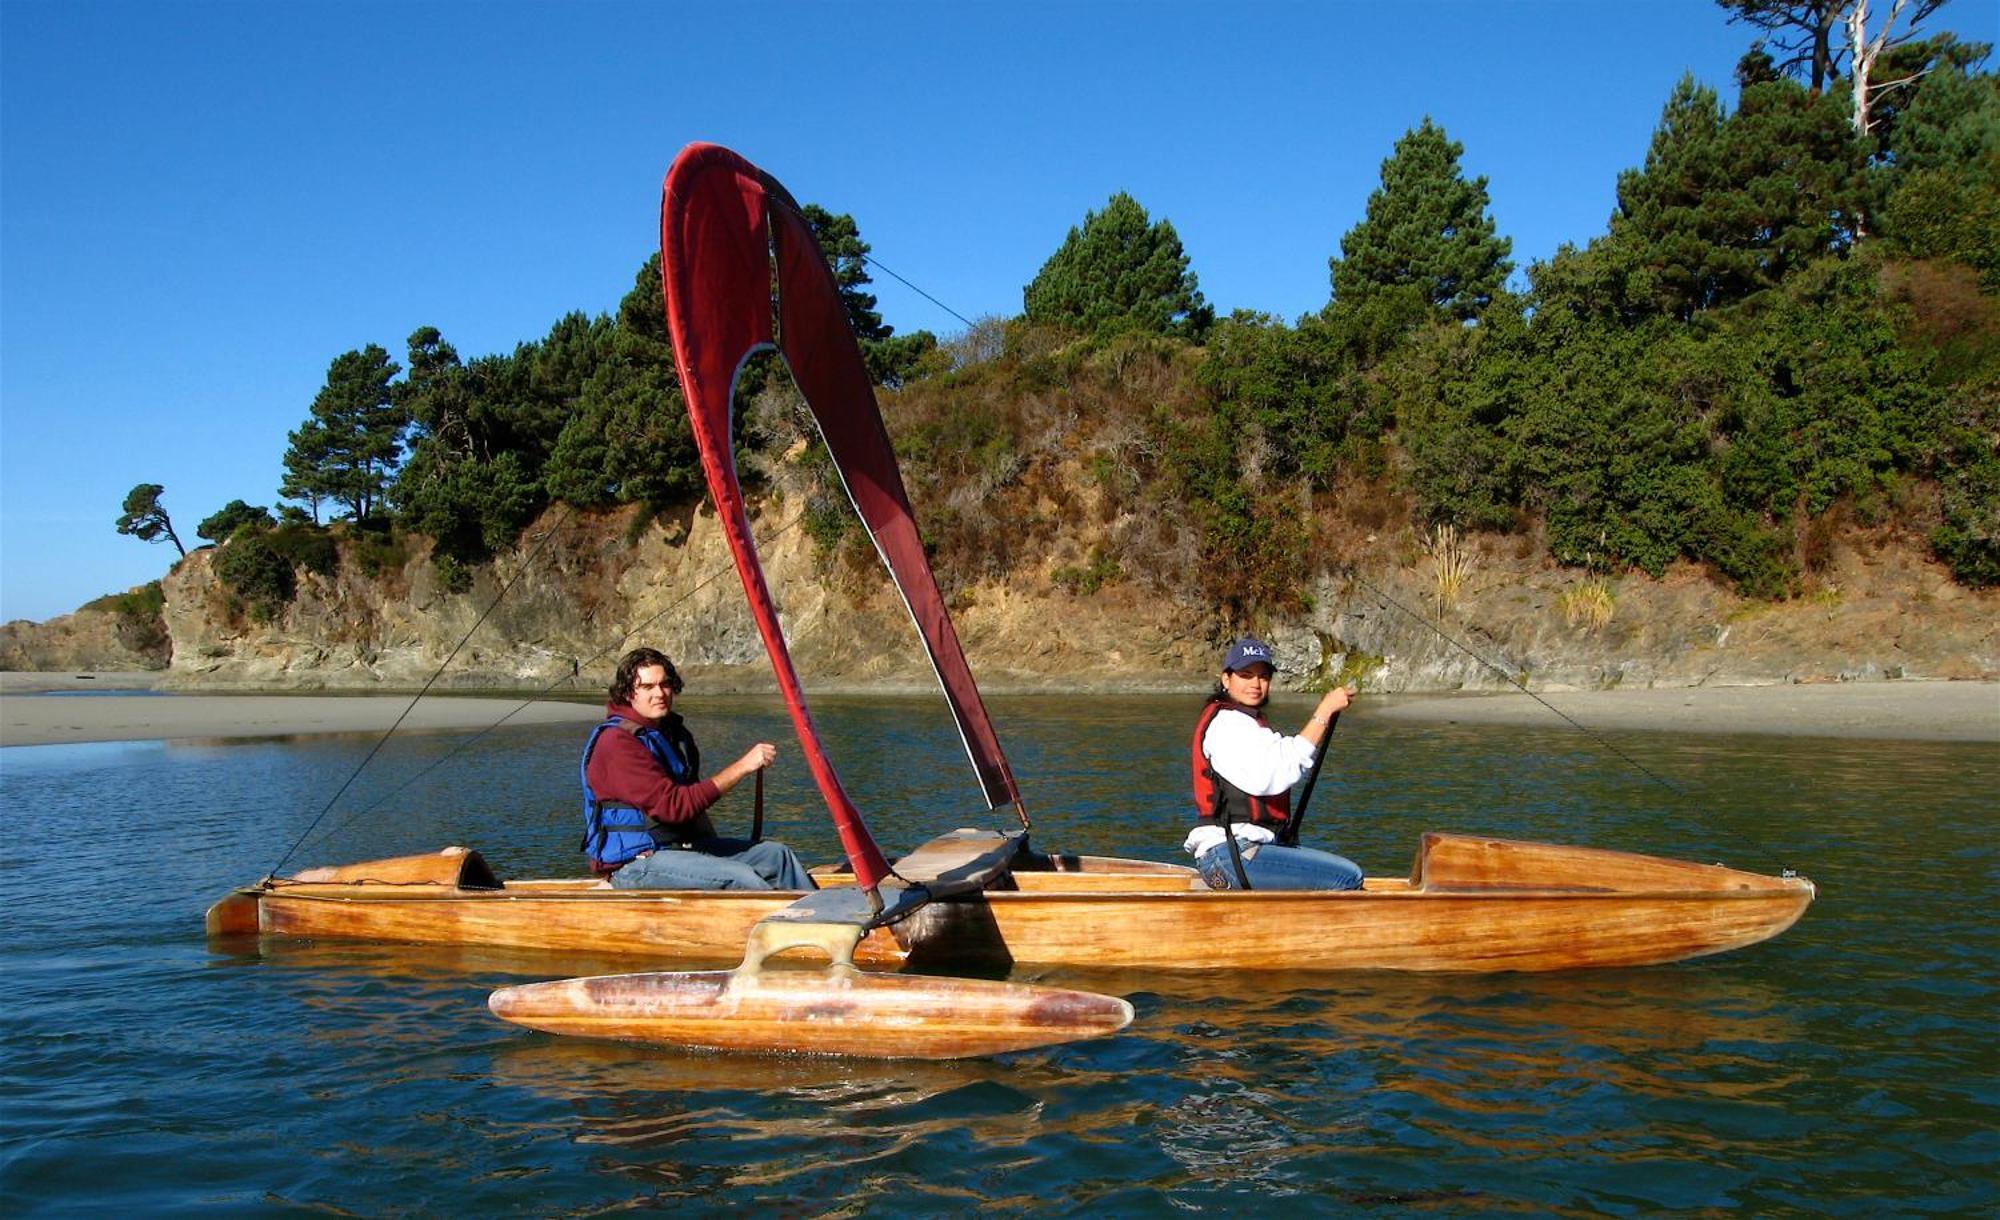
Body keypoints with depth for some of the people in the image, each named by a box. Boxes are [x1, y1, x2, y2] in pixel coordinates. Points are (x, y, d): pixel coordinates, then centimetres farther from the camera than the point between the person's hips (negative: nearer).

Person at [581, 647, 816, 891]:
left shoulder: (673, 731, 13)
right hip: (635, 863, -9)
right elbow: (675, 806, -25)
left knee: (777, 855, -1)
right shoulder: (617, 742, -17)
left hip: (683, 844, 9)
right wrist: (742, 767, -24)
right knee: (739, 878, -26)